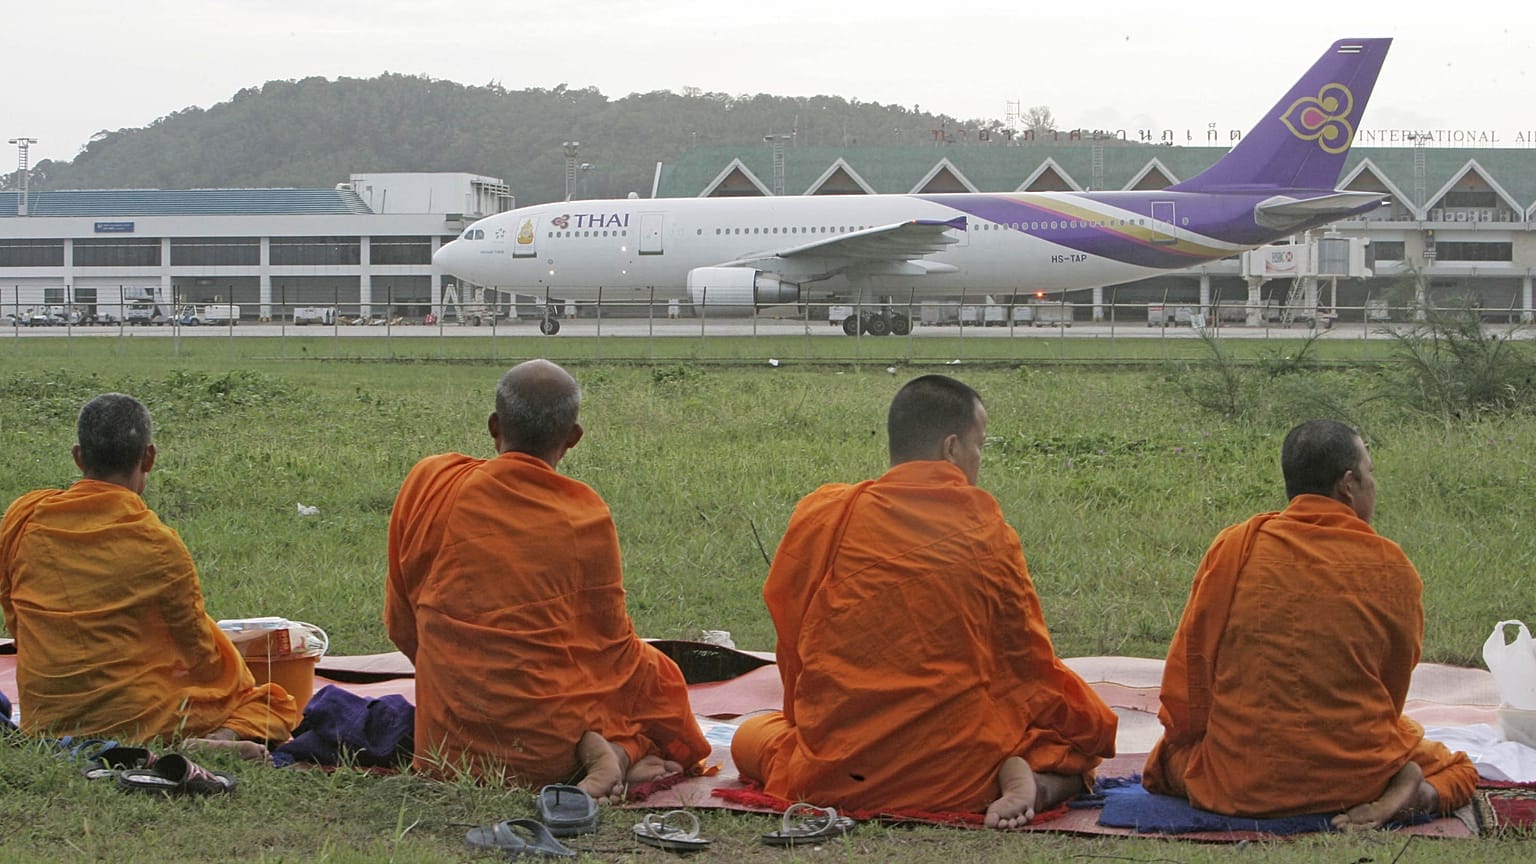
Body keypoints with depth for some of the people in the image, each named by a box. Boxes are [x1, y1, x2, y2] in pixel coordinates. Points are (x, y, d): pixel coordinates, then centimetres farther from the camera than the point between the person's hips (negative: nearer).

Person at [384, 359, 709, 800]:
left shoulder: (428, 484, -3)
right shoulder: (584, 515, -9)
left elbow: (400, 624, 5)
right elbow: (611, 639, 3)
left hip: (448, 745, 3)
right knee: (659, 677, 28)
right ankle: (621, 750, -3)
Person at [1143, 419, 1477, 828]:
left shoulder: (1235, 546, -5)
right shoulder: (1393, 568, -4)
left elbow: (1189, 668, 1)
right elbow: (1393, 688, 7)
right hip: (1353, 775, 1)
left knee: (1164, 760, 28)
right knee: (1456, 769, 27)